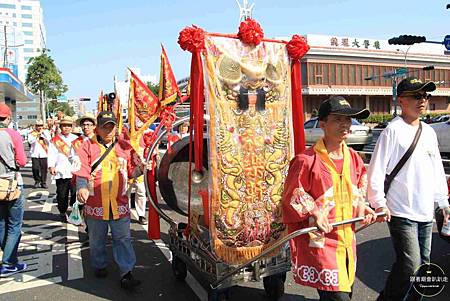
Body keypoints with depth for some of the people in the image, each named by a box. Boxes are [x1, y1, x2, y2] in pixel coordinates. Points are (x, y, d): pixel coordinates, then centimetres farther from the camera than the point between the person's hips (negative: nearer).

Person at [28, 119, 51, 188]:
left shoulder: (46, 132, 10)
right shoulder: (32, 133, 7)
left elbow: (49, 141, -3)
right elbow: (30, 141, -8)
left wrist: (43, 133, -9)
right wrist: (37, 136, -18)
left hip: (44, 153, 0)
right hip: (35, 154, 0)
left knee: (44, 168, -2)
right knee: (35, 168, -4)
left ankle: (43, 182, 10)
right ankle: (37, 181, 14)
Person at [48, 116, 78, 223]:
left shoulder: (76, 139, 13)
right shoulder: (55, 140, 7)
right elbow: (52, 154, 0)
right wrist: (51, 166, -13)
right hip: (61, 172, -1)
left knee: (75, 193, -1)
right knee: (62, 195, 6)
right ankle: (62, 213, 21)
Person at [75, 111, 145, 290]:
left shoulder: (124, 146, 6)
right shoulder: (88, 146, 0)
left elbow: (133, 169, 7)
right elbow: (82, 171, -8)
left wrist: (140, 169, -15)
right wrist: (82, 187, -25)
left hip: (119, 203, 1)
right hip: (95, 203, 0)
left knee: (123, 238, 3)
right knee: (97, 239, 17)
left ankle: (126, 274, 9)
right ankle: (99, 266, 38)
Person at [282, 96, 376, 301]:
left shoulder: (353, 157, 5)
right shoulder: (307, 160, -17)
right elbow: (292, 196, -11)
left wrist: (361, 206, 7)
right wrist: (314, 213, -19)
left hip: (347, 238, 8)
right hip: (319, 241, -7)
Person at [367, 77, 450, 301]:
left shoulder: (429, 132, 13)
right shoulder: (393, 130, -11)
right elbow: (376, 169, -14)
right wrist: (379, 203, -17)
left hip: (426, 213, 8)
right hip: (401, 213, -7)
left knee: (423, 263, 14)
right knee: (410, 264, -10)